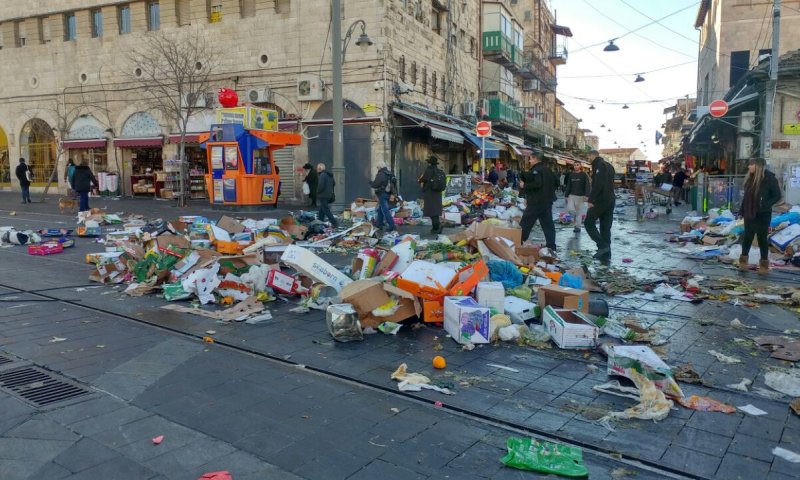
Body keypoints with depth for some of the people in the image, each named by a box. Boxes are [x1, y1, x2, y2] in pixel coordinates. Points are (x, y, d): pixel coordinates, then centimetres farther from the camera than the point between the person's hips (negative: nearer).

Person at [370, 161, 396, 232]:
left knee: (385, 210, -9)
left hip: (382, 194, -9)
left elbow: (375, 184, -18)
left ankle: (391, 225, -13)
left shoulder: (380, 174, -17)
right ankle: (379, 223, 30)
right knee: (380, 209, 22)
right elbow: (393, 184, 17)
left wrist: (371, 183, 2)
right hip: (388, 193, 10)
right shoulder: (390, 174, 12)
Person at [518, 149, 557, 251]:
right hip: (547, 201, 9)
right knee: (548, 224, 8)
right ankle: (551, 247, 7)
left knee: (525, 224, -1)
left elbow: (537, 184, -28)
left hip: (536, 202, -9)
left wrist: (524, 186, -16)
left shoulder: (536, 170, -13)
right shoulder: (548, 170, 16)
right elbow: (556, 184, 23)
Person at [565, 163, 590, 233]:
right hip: (571, 195, 3)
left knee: (579, 212, 0)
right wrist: (566, 195, 8)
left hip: (580, 196, -3)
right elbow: (568, 186, 12)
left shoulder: (584, 174, -2)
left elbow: (587, 185, -8)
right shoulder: (571, 175, 10)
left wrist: (586, 195, -19)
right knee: (570, 209, -14)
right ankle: (574, 220, 14)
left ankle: (577, 226, 8)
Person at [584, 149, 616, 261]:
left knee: (589, 222, -1)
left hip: (600, 200, -9)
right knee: (606, 227, 9)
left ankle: (602, 246, -12)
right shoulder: (609, 166, 20)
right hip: (610, 200, 9)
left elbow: (598, 184, -21)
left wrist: (591, 199, -21)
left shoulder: (599, 165, -10)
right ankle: (606, 254, 9)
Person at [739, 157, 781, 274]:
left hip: (763, 214, -5)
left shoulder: (769, 179, -13)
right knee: (748, 236, 11)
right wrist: (742, 210, 9)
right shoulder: (750, 178, 5)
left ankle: (764, 263, 12)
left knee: (762, 238, 2)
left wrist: (765, 205, -21)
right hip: (749, 213, 5)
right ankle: (743, 259, 21)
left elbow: (777, 196, -10)